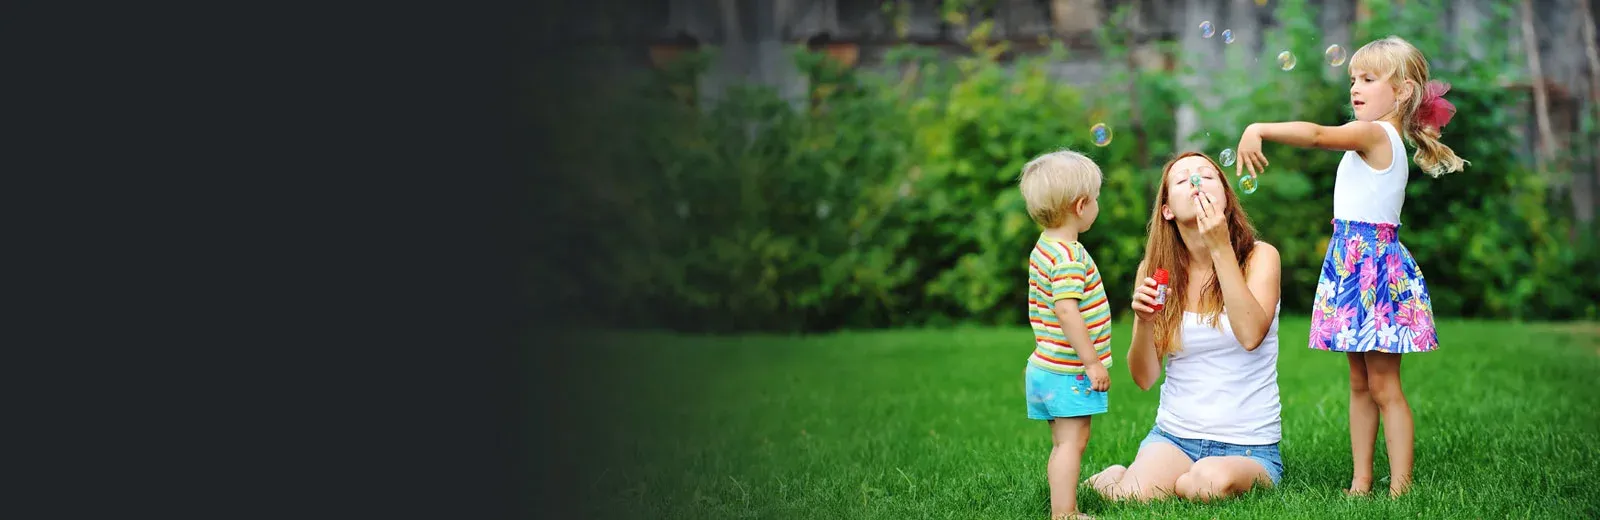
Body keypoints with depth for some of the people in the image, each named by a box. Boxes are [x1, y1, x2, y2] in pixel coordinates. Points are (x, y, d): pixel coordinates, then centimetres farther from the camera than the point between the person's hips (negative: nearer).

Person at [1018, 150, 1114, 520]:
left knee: (1065, 443, 15)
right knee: (1072, 441, -6)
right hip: (1067, 371, -10)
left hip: (1048, 366, 10)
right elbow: (1067, 311, -27)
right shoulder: (1068, 256, -20)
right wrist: (1092, 362, -22)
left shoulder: (1044, 247, 11)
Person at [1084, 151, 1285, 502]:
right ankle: (1112, 476, 9)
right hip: (1173, 437, 1)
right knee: (1132, 495, -28)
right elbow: (1144, 378, 0)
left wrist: (1221, 249, -24)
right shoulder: (1155, 268, 2)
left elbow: (1251, 336, -23)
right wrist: (1144, 322, -20)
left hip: (1249, 446, -1)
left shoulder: (1260, 257, -3)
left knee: (1212, 480, -35)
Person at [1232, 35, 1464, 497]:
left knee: (1384, 387, -6)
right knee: (1360, 385, 11)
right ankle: (1361, 484, 16)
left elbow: (1317, 135, -29)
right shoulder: (1387, 141, 15)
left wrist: (1259, 129, -35)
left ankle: (1400, 489, -2)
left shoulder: (1375, 134, -15)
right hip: (1355, 263, 10)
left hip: (1372, 265, -10)